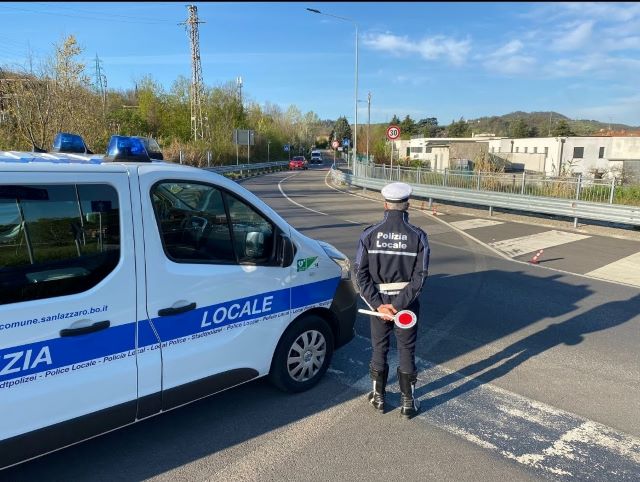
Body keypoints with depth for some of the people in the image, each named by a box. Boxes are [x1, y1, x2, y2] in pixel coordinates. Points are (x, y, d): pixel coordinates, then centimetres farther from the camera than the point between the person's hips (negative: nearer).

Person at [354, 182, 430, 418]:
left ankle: (378, 397, 31)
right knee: (406, 350, 13)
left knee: (379, 348, 17)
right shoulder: (418, 236, -10)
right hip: (407, 302, 0)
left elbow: (360, 272, -12)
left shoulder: (370, 234, -9)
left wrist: (378, 305, -13)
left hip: (378, 300, 1)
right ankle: (408, 402, 24)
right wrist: (398, 305, -14)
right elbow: (420, 276, -15)